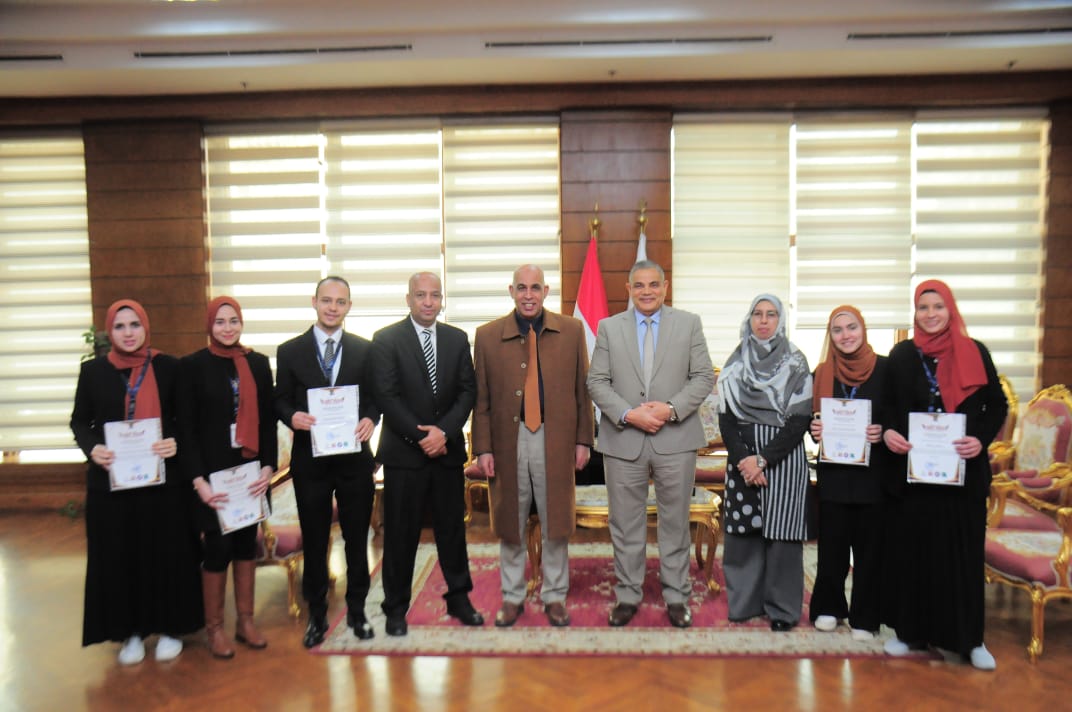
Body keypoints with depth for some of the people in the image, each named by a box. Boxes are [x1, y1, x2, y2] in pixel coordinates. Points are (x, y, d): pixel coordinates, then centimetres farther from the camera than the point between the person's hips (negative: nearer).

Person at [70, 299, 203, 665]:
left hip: (163, 478, -1)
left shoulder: (169, 367, 0)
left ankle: (169, 626, 21)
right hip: (111, 481, 1)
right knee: (118, 557, 7)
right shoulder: (93, 370, 4)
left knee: (166, 553, 5)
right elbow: (79, 421, 8)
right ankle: (130, 631, 22)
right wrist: (92, 448, -12)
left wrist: (176, 442, -17)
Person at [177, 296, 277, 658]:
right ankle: (214, 628, 18)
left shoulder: (258, 363, 5)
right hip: (214, 472, -3)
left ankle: (245, 621, 24)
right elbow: (186, 427, -5)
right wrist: (198, 480, -11)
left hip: (250, 470, 3)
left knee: (246, 543, 10)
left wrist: (268, 466, -4)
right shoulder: (192, 365, -3)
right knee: (218, 547, 0)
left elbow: (268, 420, 6)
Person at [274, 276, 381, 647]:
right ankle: (317, 615, 27)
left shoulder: (365, 349, 3)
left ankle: (357, 611, 28)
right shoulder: (290, 351, 2)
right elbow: (281, 400, 3)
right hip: (309, 459, 0)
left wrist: (370, 419, -17)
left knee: (357, 539, 11)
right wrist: (292, 416, -18)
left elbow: (375, 396, 3)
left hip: (355, 457, 1)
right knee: (314, 542, 11)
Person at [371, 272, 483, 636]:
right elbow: (387, 397, -10)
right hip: (403, 452, -3)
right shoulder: (386, 339, -4)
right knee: (401, 534, 6)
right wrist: (421, 436, -14)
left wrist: (444, 431, -12)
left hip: (448, 450, 3)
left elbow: (467, 391, 2)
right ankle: (396, 608, 21)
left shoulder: (457, 339, 7)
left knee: (452, 527, 12)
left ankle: (459, 598, 28)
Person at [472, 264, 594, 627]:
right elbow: (481, 398, 2)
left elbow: (582, 389, 4)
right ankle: (512, 597, 29)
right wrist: (483, 448, -2)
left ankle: (554, 596, 28)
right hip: (508, 439, 0)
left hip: (556, 440, 0)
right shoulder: (488, 335, 1)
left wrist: (583, 440, 1)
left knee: (556, 523, 10)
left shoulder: (571, 331, 2)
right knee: (510, 524, 11)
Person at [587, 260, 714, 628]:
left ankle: (676, 597, 24)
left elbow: (704, 377, 1)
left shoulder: (689, 323, 4)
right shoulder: (608, 327, 5)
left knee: (675, 522, 10)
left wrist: (671, 409, -13)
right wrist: (628, 414, -13)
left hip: (676, 439, 0)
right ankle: (627, 596, 24)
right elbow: (597, 382, 1)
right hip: (623, 441, 1)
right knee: (626, 524, 9)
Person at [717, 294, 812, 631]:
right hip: (742, 458, 3)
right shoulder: (735, 363, 8)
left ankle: (782, 608, 13)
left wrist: (763, 460, -11)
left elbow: (800, 420, -5)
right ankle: (745, 601, 18)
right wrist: (742, 458, -9)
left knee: (781, 532, 0)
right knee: (742, 531, 4)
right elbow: (726, 417, 4)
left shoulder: (795, 363, 0)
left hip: (784, 458, -2)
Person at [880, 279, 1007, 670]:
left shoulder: (975, 353, 2)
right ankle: (910, 629, 17)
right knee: (915, 547, 6)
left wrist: (981, 439, -13)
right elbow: (888, 405, 6)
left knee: (963, 550, 5)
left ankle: (968, 637, 17)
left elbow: (997, 405, 4)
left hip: (964, 470, 0)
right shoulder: (902, 355, 3)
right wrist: (889, 431, -14)